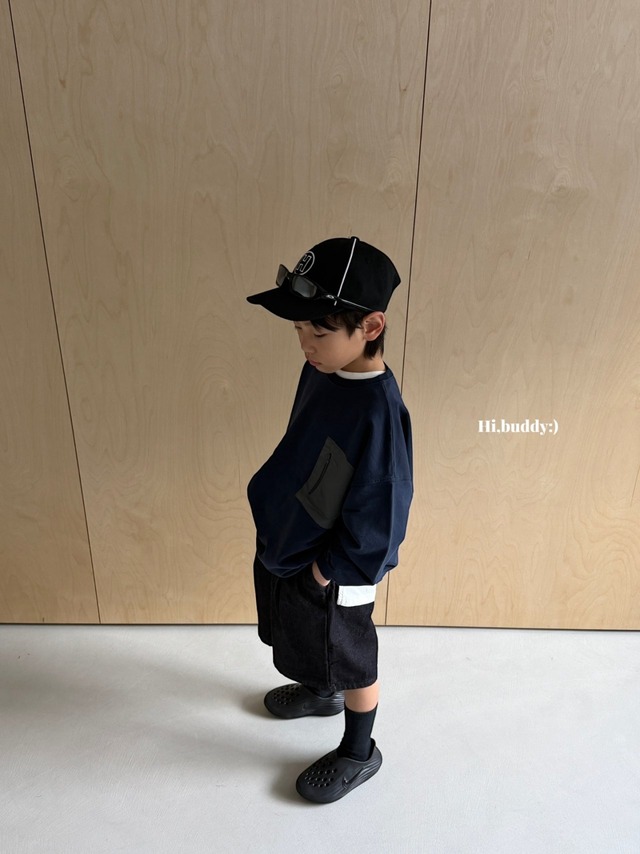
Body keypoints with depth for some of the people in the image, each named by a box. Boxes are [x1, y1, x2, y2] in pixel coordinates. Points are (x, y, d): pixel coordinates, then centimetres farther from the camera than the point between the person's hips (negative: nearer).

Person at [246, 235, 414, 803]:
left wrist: (329, 571, -15)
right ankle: (318, 693, 62)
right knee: (303, 642, 32)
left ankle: (359, 753, 46)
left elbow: (380, 516, -26)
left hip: (331, 576, -8)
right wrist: (277, 531, 10)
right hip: (283, 549, 8)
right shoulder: (323, 370, -8)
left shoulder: (378, 411, -33)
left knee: (349, 663, 18)